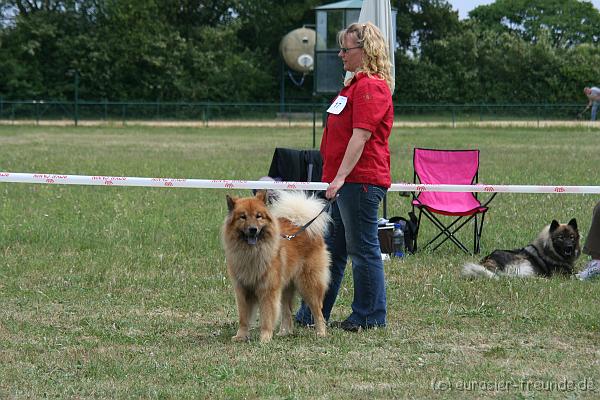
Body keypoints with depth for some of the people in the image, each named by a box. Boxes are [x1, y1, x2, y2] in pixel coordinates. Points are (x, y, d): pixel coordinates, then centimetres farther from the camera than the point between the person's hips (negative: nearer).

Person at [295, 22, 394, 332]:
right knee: (331, 250, 14)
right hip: (347, 182, 11)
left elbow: (361, 136, -21)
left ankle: (370, 317, 5)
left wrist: (340, 177, -24)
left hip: (361, 181, -11)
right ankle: (311, 315, 20)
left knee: (363, 250, -3)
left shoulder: (372, 86, -14)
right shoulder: (356, 83, 20)